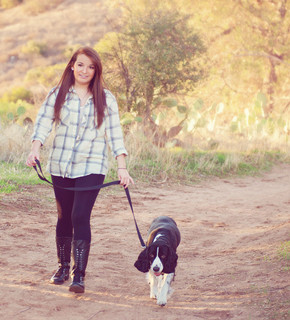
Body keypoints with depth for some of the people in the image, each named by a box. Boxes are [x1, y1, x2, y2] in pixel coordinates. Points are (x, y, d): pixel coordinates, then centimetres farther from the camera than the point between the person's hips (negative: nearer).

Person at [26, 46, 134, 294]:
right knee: (64, 217, 10)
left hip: (91, 168, -2)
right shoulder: (58, 95, 4)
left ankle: (79, 274, -10)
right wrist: (35, 149, -18)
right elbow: (44, 122, -1)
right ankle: (63, 266, 27)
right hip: (61, 167, 2)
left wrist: (122, 168, -6)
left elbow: (115, 134, 1)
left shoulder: (106, 99, 3)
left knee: (80, 217, -13)